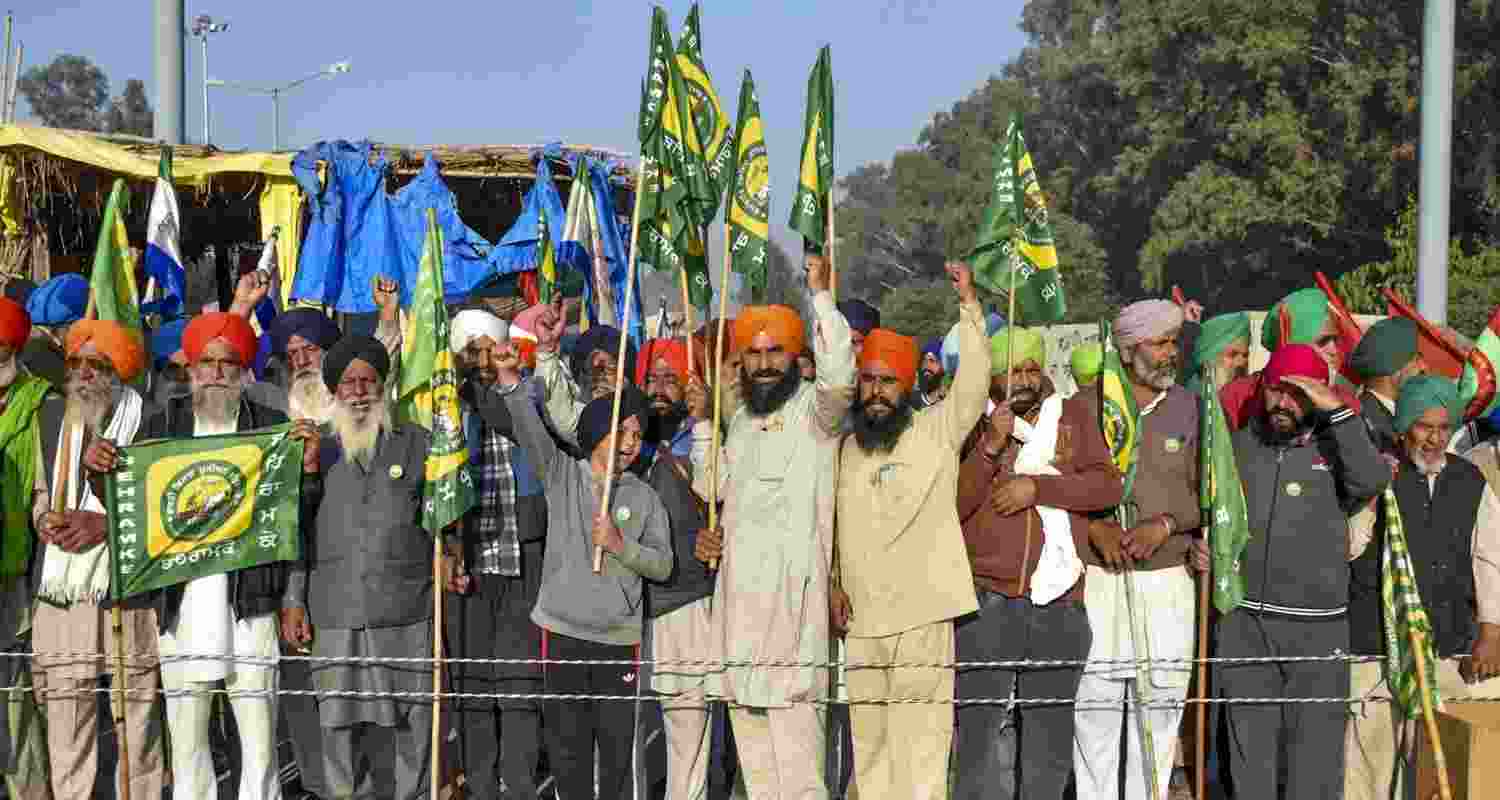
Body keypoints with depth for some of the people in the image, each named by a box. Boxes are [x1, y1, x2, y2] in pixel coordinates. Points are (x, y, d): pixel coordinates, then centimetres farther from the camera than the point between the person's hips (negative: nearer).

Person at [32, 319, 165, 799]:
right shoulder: (52, 417, 13)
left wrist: (105, 524, -13)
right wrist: (43, 519, 1)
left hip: (129, 599, -4)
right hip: (60, 597, 4)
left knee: (136, 731, -2)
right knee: (65, 731, 3)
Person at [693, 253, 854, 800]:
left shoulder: (815, 411, -4)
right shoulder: (741, 420, 19)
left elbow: (840, 375, -25)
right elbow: (711, 488, 32)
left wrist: (820, 293, -21)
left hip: (793, 588, -7)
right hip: (739, 587, 8)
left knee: (796, 730, -13)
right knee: (748, 726, 10)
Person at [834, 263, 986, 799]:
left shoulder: (937, 431, 2)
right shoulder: (846, 450, 16)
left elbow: (974, 380, -12)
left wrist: (969, 304, -18)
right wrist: (831, 583, 11)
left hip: (922, 617, -5)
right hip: (861, 622, 5)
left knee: (919, 744, -8)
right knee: (869, 745, 10)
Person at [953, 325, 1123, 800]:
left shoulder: (1073, 416, 12)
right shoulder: (971, 426, 7)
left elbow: (1107, 485, 0)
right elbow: (951, 507, -2)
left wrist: (1037, 486, -9)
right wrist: (990, 448, -11)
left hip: (1059, 603, 2)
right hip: (989, 600, -2)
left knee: (1050, 739, 11)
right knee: (983, 731, -7)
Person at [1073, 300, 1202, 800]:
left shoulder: (1189, 409, 6)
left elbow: (1207, 492, 6)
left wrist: (1165, 524, -11)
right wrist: (1094, 527, -12)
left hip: (1166, 577, 1)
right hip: (1097, 577, -1)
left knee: (1160, 703, 4)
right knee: (1094, 703, -2)